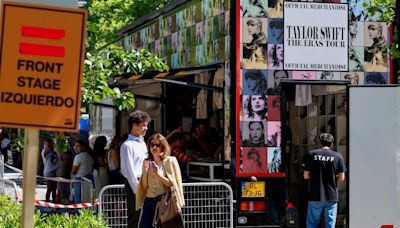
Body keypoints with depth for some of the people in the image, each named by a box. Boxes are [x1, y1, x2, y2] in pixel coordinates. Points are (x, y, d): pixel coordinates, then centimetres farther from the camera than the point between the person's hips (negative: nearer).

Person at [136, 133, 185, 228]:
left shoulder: (170, 161, 0)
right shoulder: (147, 162, 11)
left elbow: (172, 184, -5)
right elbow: (144, 186, 8)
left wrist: (158, 174, -15)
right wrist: (145, 171, -7)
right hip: (149, 200, 3)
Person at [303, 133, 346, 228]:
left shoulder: (311, 155, -1)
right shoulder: (338, 156, -1)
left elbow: (306, 176, 0)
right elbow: (341, 178, -1)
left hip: (315, 196, 0)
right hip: (332, 197, 0)